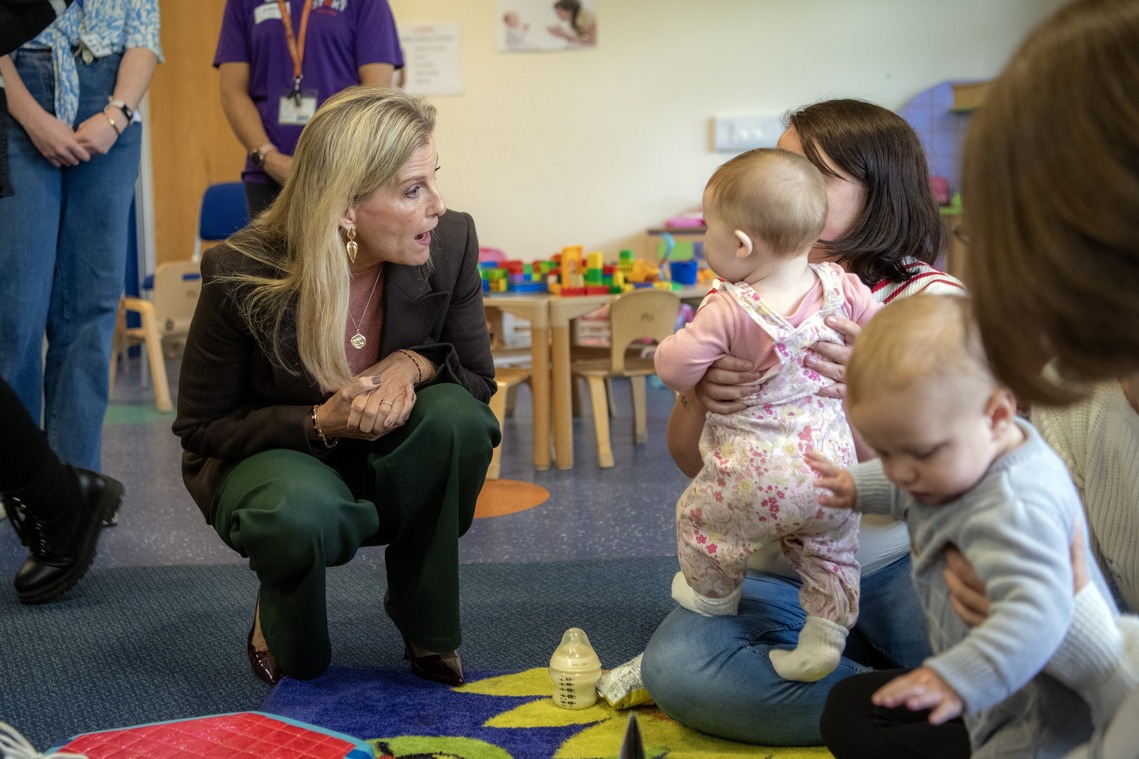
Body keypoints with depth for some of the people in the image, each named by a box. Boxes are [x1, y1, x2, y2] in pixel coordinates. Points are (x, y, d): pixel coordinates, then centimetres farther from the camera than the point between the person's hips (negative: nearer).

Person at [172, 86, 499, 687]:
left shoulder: (451, 243, -17)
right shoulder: (240, 275, -24)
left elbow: (478, 379, -3)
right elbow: (200, 428, -13)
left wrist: (414, 364, -28)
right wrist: (322, 423, -30)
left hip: (388, 467, 3)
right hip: (271, 456, -3)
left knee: (455, 414, -31)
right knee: (301, 512, -39)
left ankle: (429, 630, -7)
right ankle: (282, 634, 0)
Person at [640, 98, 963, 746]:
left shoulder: (932, 299, -4)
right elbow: (692, 461, 4)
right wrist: (700, 398, -18)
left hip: (898, 564, -3)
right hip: (773, 575, 3)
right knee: (675, 667, -26)